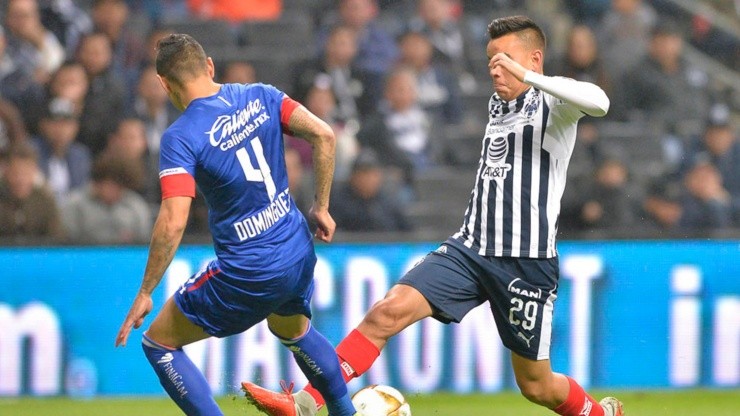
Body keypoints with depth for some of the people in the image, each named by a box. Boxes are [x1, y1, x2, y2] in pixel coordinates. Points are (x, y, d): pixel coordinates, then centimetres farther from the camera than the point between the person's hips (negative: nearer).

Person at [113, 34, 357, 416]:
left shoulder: (181, 138, -16)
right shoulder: (260, 97, 0)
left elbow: (173, 224, -23)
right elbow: (322, 134, -4)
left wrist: (145, 293, -14)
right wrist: (321, 206, 7)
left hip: (247, 276, -7)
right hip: (300, 256, 7)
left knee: (158, 343, 8)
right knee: (293, 331, 37)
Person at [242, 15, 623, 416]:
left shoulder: (551, 104, -7)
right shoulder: (497, 104, 16)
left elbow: (598, 101, -31)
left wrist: (526, 76, -31)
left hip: (526, 261, -6)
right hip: (469, 248, 6)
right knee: (389, 310, -17)